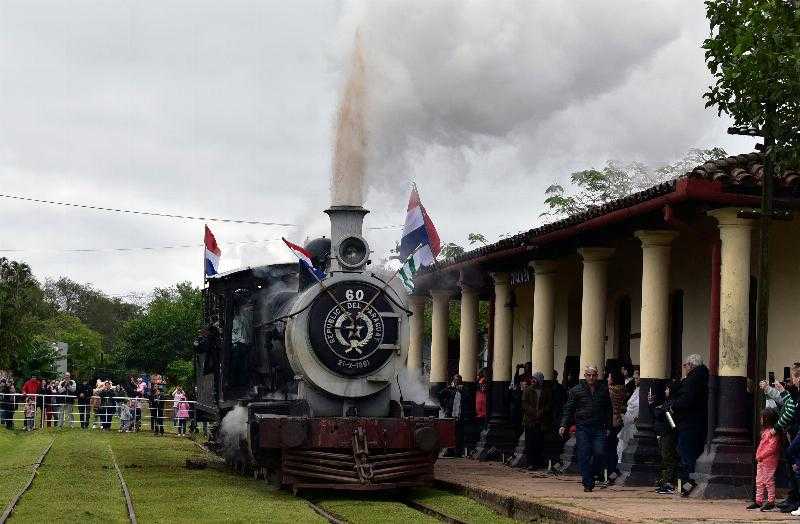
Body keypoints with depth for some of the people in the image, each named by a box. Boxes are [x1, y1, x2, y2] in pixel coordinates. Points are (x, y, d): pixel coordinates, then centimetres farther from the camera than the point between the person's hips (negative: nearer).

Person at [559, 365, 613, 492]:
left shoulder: (603, 390, 11)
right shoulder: (576, 391, 5)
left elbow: (608, 410, 18)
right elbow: (569, 409, 5)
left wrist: (608, 427, 12)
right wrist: (564, 425, -6)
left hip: (599, 428, 1)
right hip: (582, 428, -1)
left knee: (599, 453, -10)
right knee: (584, 456, -5)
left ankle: (593, 475, 15)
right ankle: (587, 483, 1)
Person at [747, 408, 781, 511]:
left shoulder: (773, 432, -15)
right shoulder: (765, 430, 16)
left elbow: (772, 448, -21)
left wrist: (761, 456, -19)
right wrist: (758, 455, 13)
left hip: (769, 460, -10)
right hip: (761, 460, 10)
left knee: (768, 480, -4)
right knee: (759, 481, 11)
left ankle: (771, 502, 2)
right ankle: (758, 501, 15)